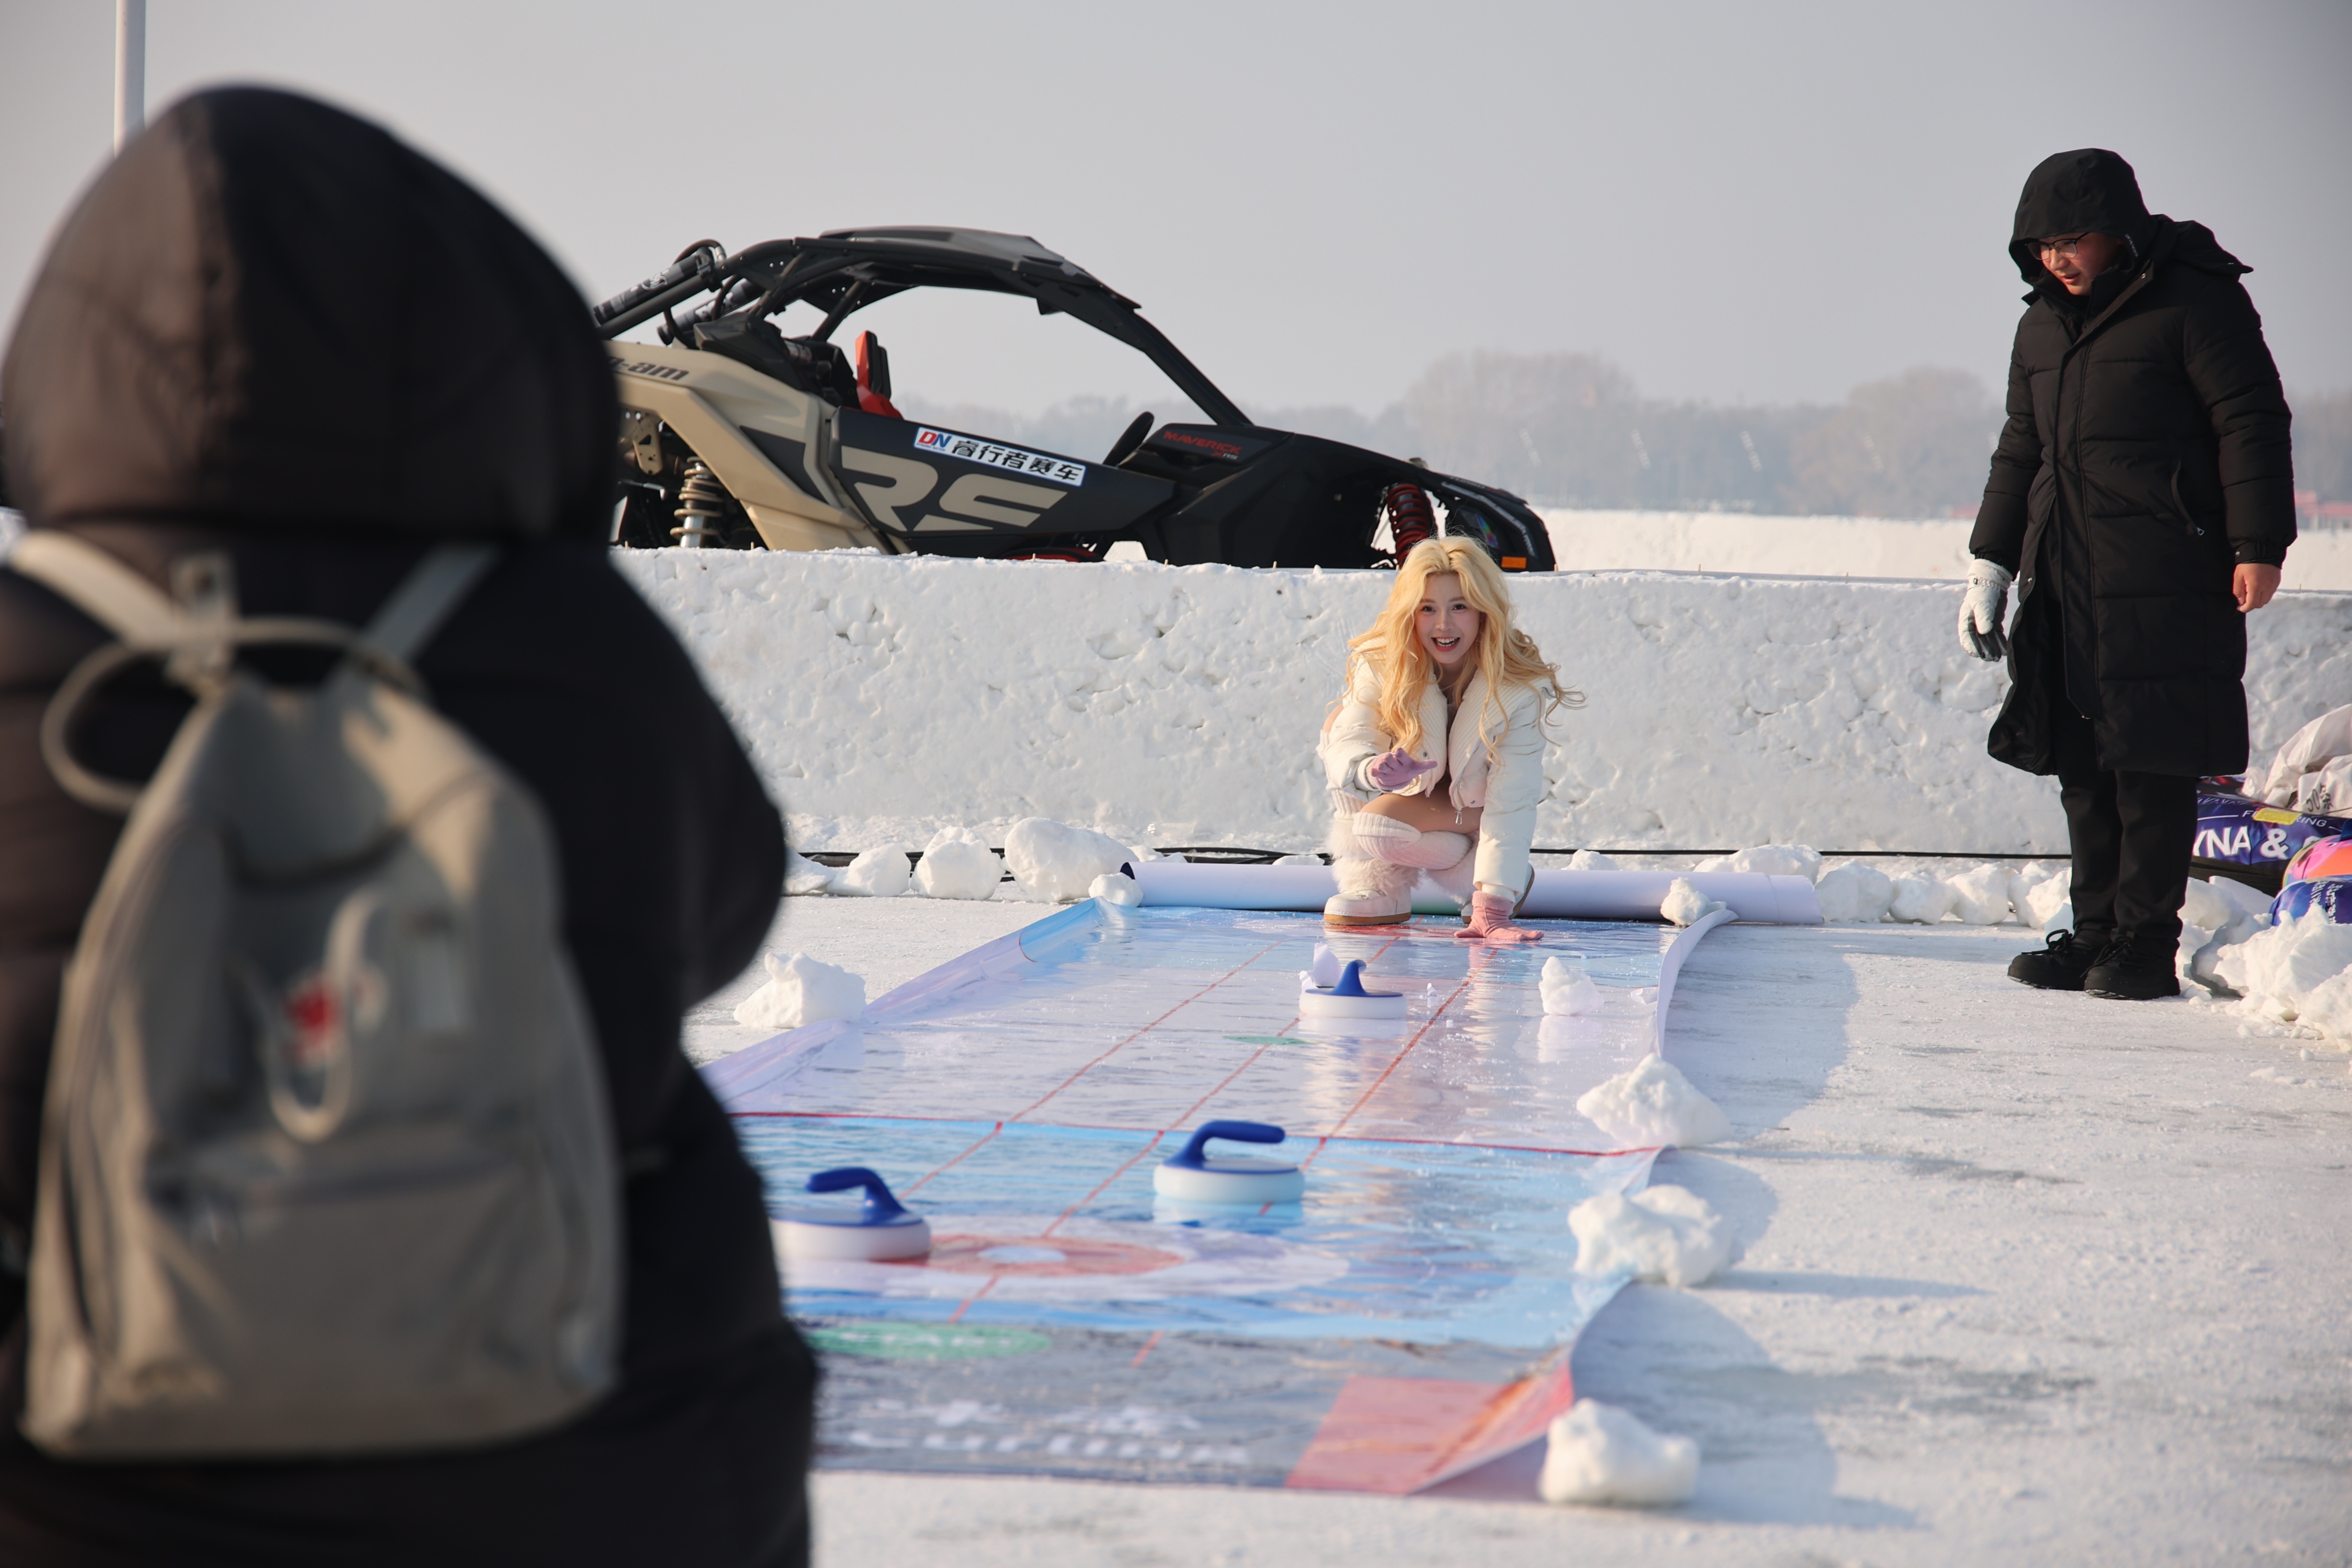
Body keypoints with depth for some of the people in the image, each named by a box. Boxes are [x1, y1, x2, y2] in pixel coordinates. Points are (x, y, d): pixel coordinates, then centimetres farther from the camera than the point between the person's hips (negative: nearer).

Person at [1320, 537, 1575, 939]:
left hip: (1469, 811, -3)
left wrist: (1491, 913, -41)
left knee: (1377, 824, -31)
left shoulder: (1520, 688, -27)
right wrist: (1374, 770, -57)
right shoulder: (1380, 664, -20)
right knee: (1341, 721, -24)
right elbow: (1344, 751, -31)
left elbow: (1510, 804, -33)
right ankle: (1373, 883, -16)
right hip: (1414, 796, 3)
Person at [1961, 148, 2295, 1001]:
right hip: (2066, 579, 7)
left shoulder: (2195, 301, -5)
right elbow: (2021, 449, 25)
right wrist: (1992, 562, 21)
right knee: (2083, 767, 7)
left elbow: (2252, 423, -7)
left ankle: (2146, 944, -2)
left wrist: (2257, 547, -14)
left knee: (2151, 765, -7)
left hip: (2164, 580, -7)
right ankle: (2097, 933, 13)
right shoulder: (2044, 323, 17)